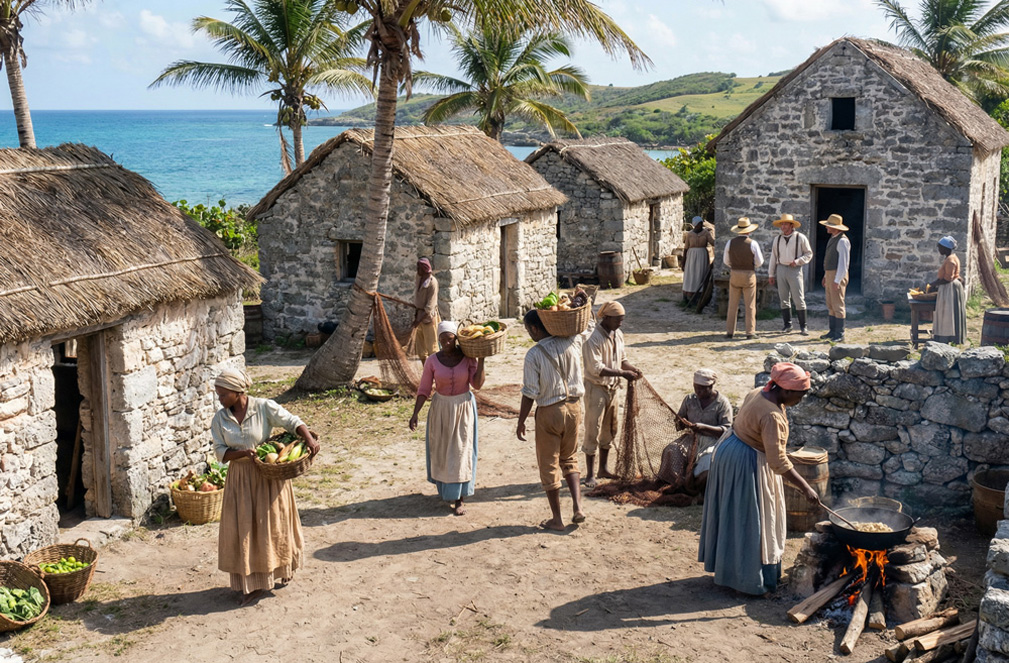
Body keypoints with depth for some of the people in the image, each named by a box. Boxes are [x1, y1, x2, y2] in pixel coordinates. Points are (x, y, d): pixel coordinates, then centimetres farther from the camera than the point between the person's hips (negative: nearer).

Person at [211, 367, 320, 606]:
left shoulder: (265, 407, -12)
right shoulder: (220, 419, -3)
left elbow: (293, 422, -14)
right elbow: (220, 452, -4)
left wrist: (309, 439, -31)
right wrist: (243, 453, -23)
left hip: (269, 475, -2)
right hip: (240, 479, 3)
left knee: (273, 523, 9)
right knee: (244, 528, 3)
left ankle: (282, 569, 33)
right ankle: (253, 583, 12)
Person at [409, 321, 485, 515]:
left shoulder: (468, 357, -9)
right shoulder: (432, 361, -9)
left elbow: (477, 384, -16)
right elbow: (424, 390, -6)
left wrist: (481, 359, -22)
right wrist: (415, 414, -14)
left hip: (463, 408, -1)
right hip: (441, 409, 1)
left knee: (461, 452, 0)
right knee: (441, 450, 13)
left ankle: (459, 500, 7)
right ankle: (444, 487, 41)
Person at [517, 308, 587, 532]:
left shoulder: (534, 354, -17)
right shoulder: (572, 342, -4)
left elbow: (530, 393, -15)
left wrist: (521, 421, -5)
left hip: (549, 412, -5)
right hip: (573, 406, 5)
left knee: (549, 465, 9)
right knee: (569, 458, 23)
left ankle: (557, 519, 15)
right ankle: (577, 506, 8)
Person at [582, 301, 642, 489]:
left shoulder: (618, 334, 5)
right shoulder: (593, 338, -21)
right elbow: (596, 368, -25)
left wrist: (631, 368, -6)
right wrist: (622, 373, -26)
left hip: (612, 388, 8)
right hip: (595, 388, -8)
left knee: (609, 430, 16)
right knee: (592, 431, -2)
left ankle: (604, 468, 29)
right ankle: (590, 475, 5)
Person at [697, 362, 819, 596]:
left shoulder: (757, 393, 0)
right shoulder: (772, 416, -28)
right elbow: (778, 461, -29)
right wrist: (805, 488, -25)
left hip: (729, 452, 10)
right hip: (748, 465, -10)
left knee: (732, 515, 20)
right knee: (749, 520, 1)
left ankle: (726, 567, 34)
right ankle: (749, 579, 12)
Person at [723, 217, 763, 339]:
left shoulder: (730, 243, -3)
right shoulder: (753, 244, -11)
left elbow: (726, 261, 8)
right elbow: (759, 262, -5)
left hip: (734, 275, 2)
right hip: (749, 276, -2)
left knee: (733, 305, 9)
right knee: (750, 305, 4)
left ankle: (730, 332, 8)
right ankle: (750, 332, 3)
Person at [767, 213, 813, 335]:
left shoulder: (800, 238, -2)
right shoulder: (777, 239, 9)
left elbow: (809, 254, 2)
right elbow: (773, 257, 13)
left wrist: (797, 261, -14)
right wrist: (771, 274, 11)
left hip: (795, 270, -4)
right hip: (781, 269, 4)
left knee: (799, 299, -6)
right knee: (784, 299, 5)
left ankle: (803, 326, -1)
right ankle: (787, 324, 14)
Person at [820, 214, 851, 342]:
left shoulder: (842, 241, -17)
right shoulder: (832, 239, 14)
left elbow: (844, 262, -21)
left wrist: (837, 281, -23)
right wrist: (826, 276, 21)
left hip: (838, 276, -10)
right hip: (830, 274, 10)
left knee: (838, 305, -7)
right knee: (830, 305, 12)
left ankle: (839, 334, -4)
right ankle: (833, 331, 19)